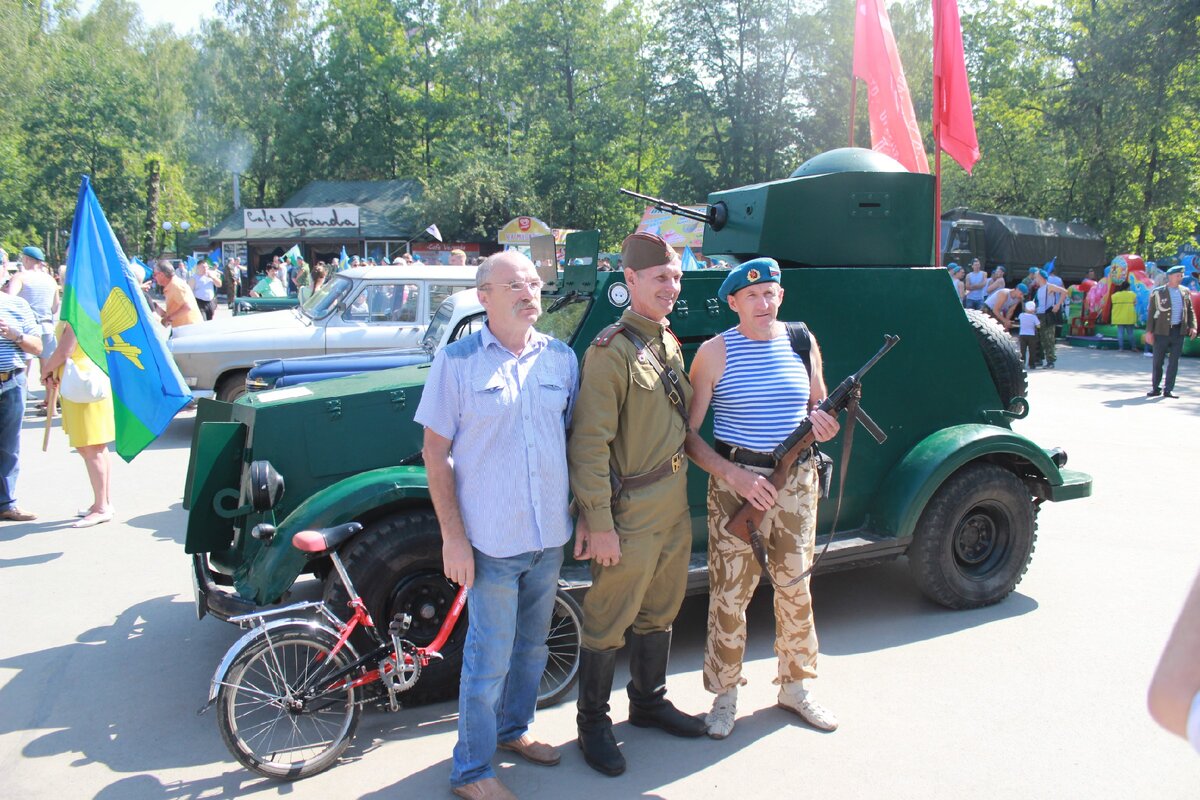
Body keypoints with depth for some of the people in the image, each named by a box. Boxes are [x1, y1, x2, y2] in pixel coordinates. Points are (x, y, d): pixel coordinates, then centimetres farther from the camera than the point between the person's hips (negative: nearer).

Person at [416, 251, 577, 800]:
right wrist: (452, 537, -11)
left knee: (532, 645, 20)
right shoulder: (457, 361, -9)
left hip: (550, 535, 5)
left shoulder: (561, 358, 3)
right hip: (491, 541, -5)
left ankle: (513, 730, 43)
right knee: (489, 657, 4)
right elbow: (436, 453, -8)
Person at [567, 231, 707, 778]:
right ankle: (592, 723, 24)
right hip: (631, 510, -8)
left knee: (660, 611, 21)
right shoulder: (611, 350, -18)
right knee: (609, 621, 6)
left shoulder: (669, 342, 9)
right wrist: (599, 523, -20)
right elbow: (589, 444, -20)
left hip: (675, 505, 8)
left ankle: (649, 702, 40)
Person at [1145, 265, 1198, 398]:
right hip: (1162, 331, -3)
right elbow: (1151, 313, -2)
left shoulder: (1185, 292, 9)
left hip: (1178, 331, 3)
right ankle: (1155, 388, 15)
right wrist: (1149, 332, -7)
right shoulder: (1157, 293, -2)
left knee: (1174, 362, 4)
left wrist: (1192, 326, -1)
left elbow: (1190, 310, 13)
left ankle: (1168, 390, 10)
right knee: (1157, 361, 3)